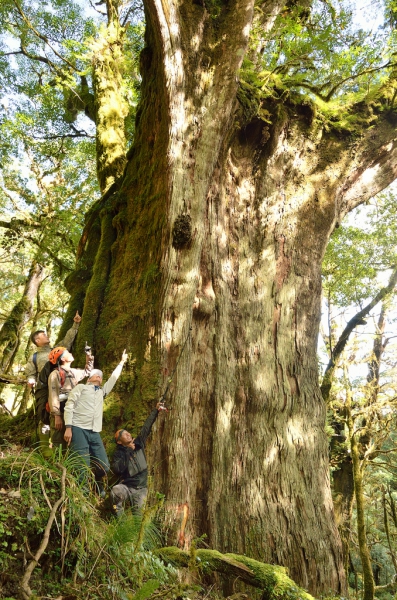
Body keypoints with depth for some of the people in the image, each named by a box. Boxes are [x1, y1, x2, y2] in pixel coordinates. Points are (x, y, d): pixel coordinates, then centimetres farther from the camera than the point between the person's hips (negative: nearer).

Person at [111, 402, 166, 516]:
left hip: (141, 488, 2)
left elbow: (146, 427, 5)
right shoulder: (119, 453, -4)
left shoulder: (139, 443, 6)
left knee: (137, 510, -17)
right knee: (115, 491, -33)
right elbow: (117, 469, -21)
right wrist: (128, 451, -18)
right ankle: (119, 515, -10)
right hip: (126, 486, -2)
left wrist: (155, 411, 1)